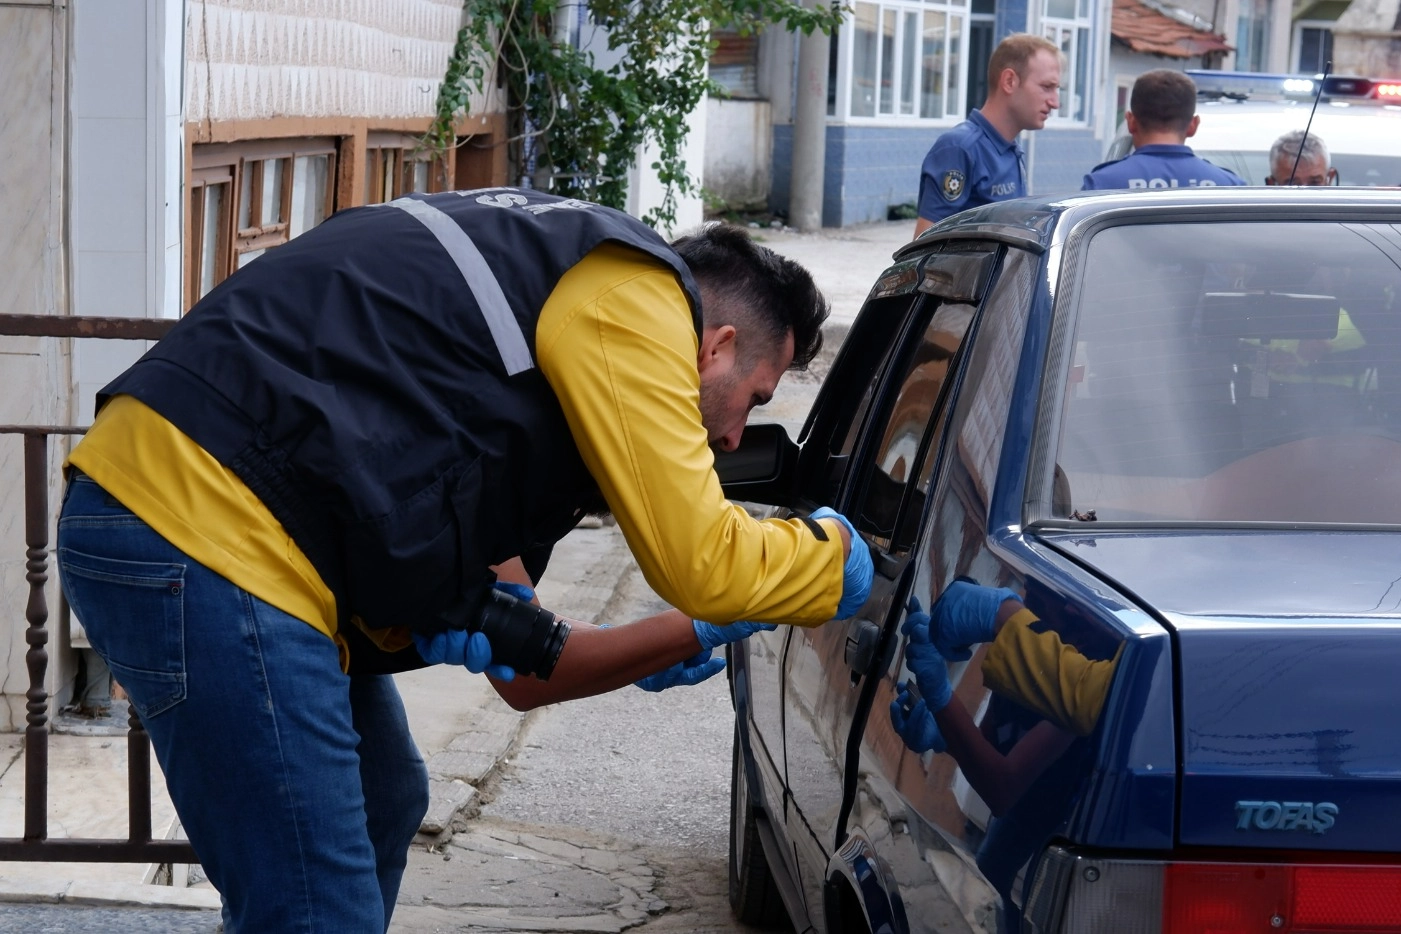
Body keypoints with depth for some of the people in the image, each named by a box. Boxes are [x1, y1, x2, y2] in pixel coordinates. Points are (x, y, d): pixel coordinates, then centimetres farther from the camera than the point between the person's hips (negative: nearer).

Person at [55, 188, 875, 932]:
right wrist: (834, 556, 13)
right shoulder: (635, 294, 0)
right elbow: (700, 561, -5)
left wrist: (697, 636, 28)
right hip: (207, 532, -11)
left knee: (384, 808, 26)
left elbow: (524, 673, 26)